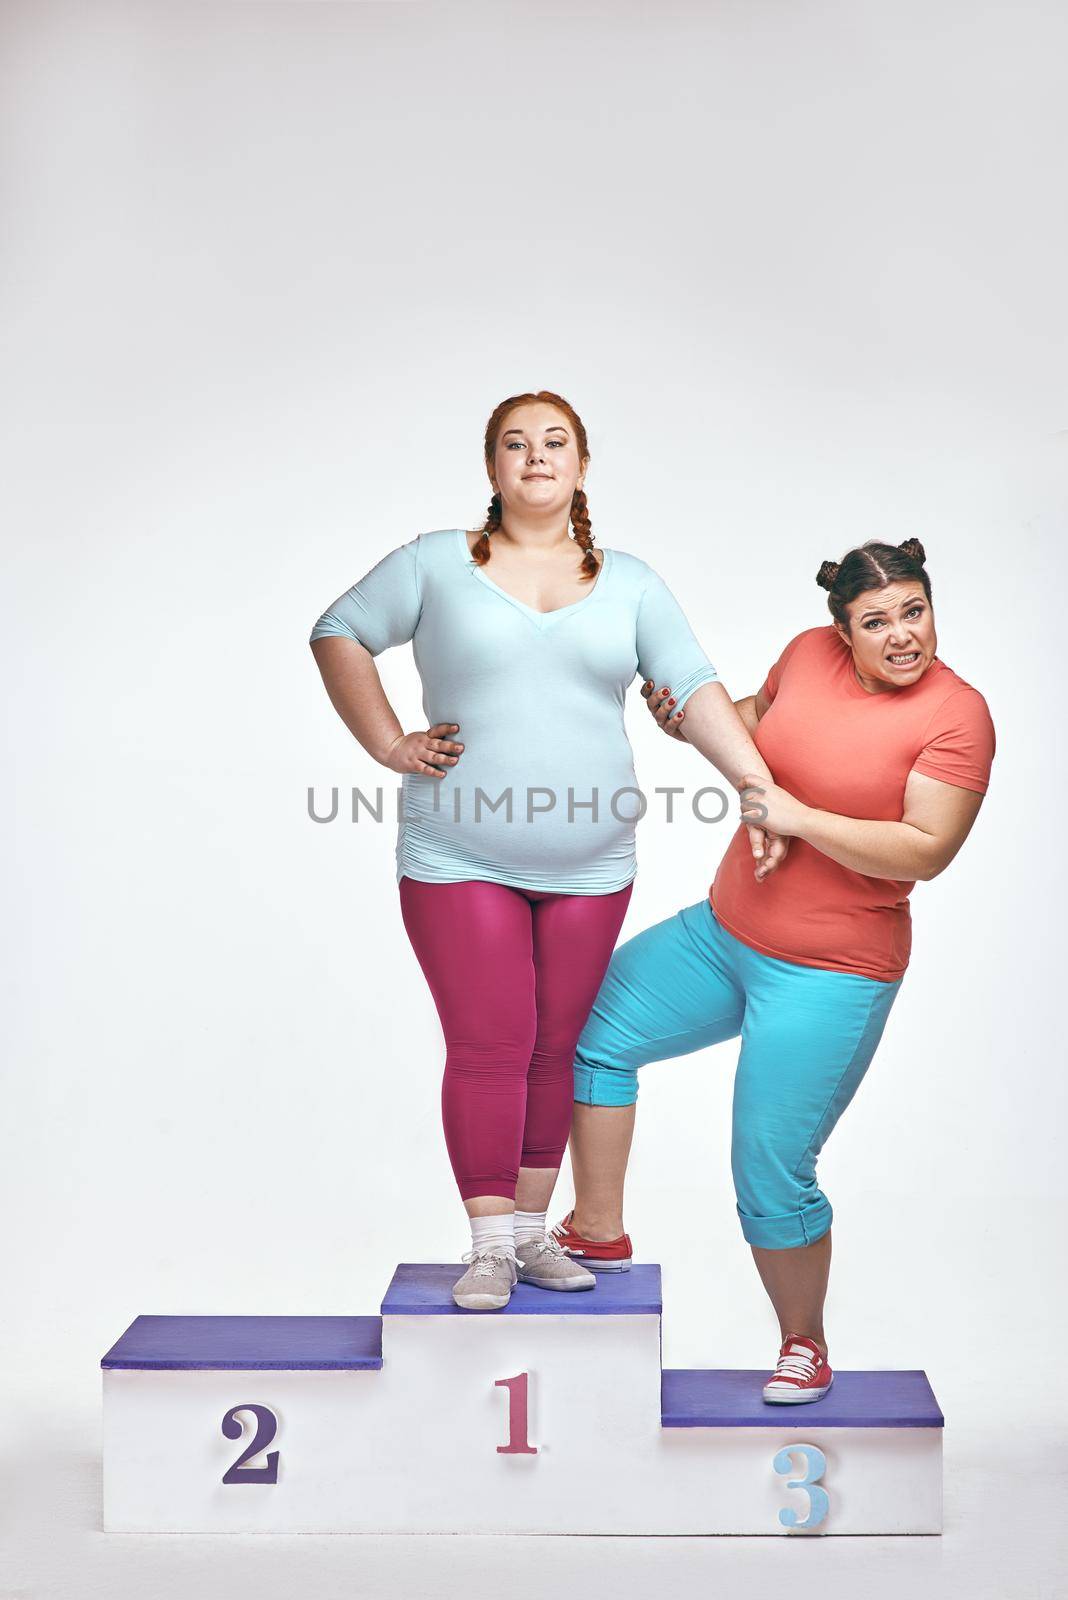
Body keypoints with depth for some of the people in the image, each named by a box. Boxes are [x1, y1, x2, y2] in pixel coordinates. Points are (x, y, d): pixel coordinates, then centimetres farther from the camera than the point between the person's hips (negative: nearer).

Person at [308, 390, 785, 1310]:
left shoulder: (629, 583, 9)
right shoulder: (438, 563, 3)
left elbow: (697, 690, 1)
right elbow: (338, 633, 9)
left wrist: (765, 793, -10)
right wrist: (389, 746, -1)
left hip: (588, 866, 3)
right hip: (461, 860, -2)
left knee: (558, 1050, 9)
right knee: (489, 1048, -3)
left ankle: (532, 1231, 24)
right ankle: (490, 1245, 10)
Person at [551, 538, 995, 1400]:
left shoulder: (957, 715, -16)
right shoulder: (811, 652, 0)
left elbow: (926, 850, -21)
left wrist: (798, 817, -25)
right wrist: (691, 719, 2)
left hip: (828, 974, -7)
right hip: (724, 929, 7)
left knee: (771, 1180, 0)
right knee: (591, 1026, 11)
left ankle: (805, 1345, 27)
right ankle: (599, 1232, 24)